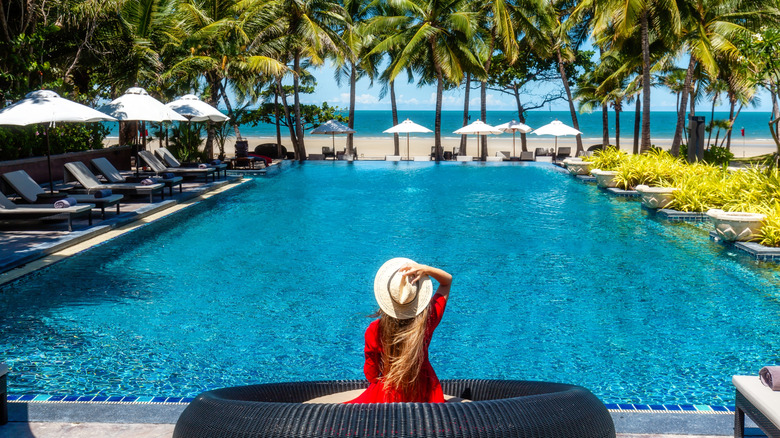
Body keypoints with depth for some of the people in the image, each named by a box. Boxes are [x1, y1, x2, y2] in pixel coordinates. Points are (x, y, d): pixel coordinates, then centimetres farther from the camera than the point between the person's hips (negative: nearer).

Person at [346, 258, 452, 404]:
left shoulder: (374, 330, -20)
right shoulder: (428, 320, -17)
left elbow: (370, 374, -4)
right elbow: (448, 279, -1)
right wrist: (426, 269, -18)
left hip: (389, 393, -2)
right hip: (424, 392, 2)